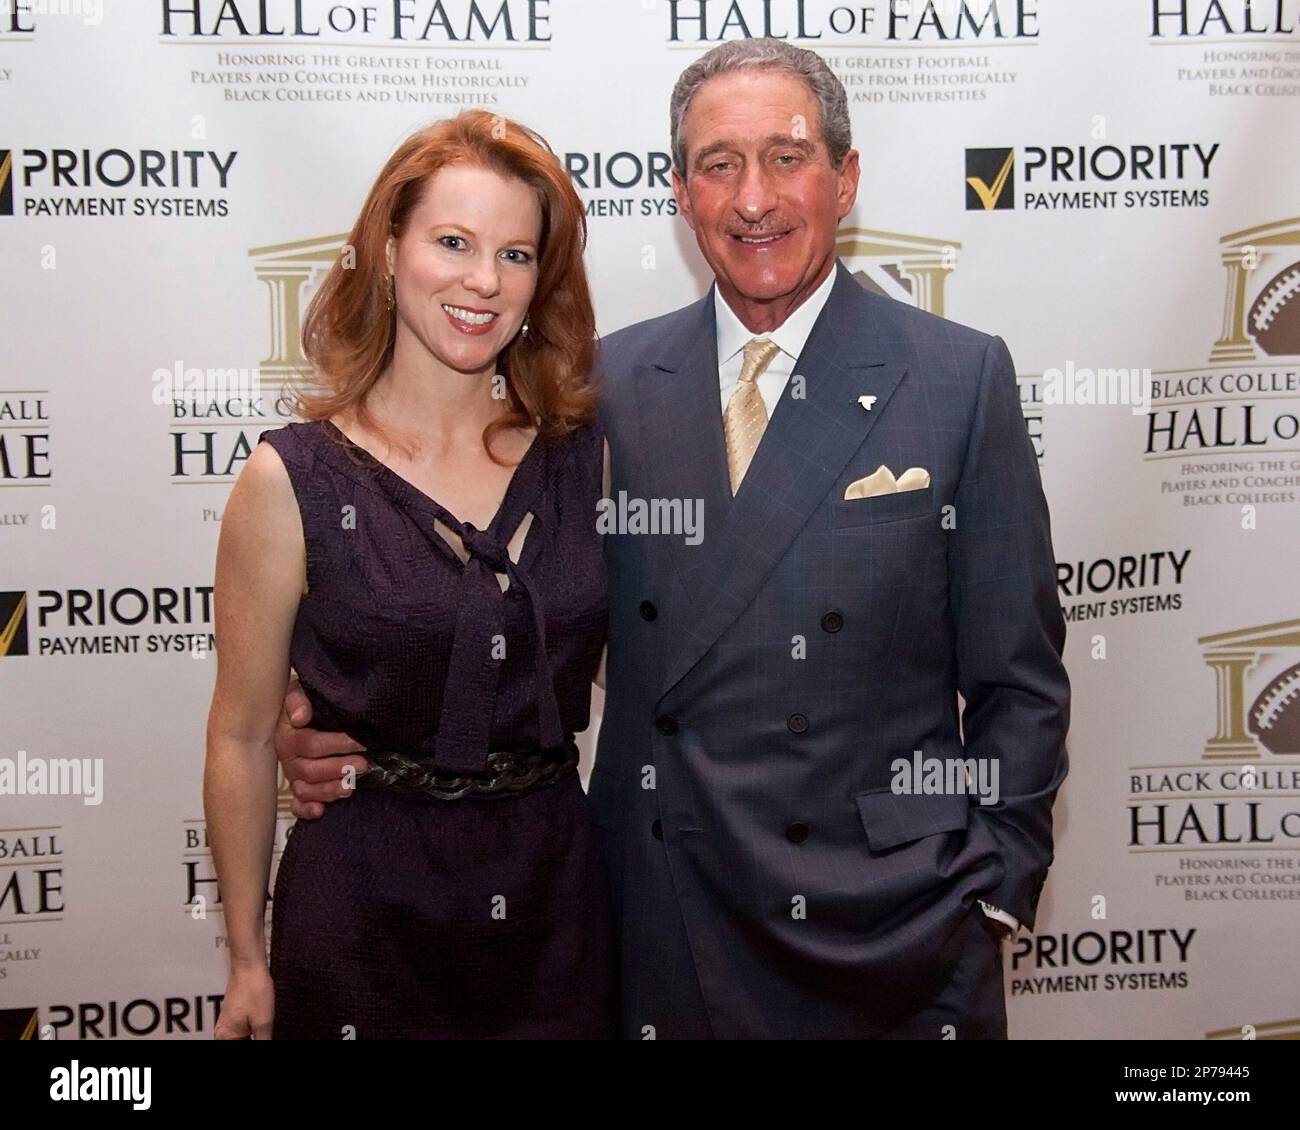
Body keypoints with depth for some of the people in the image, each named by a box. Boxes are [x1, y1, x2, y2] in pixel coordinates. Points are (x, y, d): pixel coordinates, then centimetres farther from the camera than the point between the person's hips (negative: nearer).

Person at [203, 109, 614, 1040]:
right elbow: (243, 739, -3)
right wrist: (248, 960, 2)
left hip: (559, 894, 3)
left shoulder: (583, 454, -2)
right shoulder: (293, 480, -10)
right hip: (366, 917, -2)